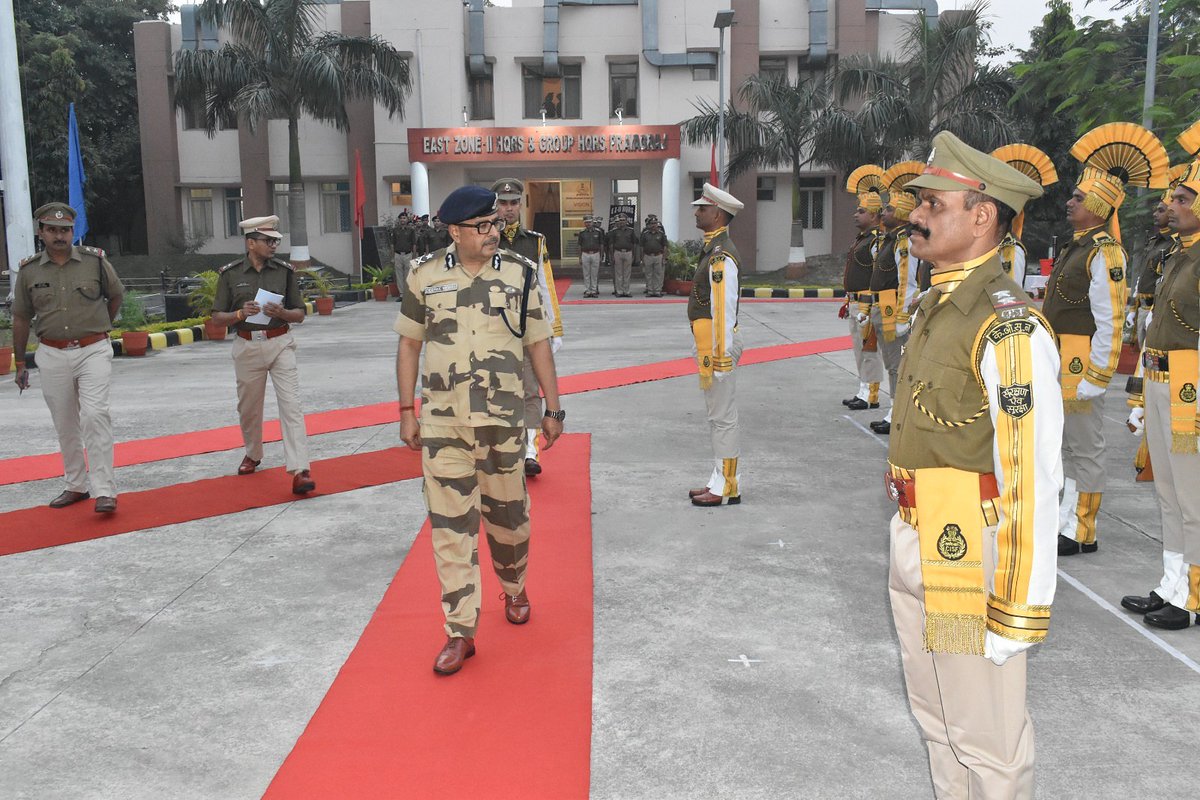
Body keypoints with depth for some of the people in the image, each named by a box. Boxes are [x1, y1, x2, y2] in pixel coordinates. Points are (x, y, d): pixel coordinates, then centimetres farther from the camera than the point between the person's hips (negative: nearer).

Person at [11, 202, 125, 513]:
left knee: (95, 415, -16)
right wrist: (20, 363, 14)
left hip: (93, 351, -2)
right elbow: (21, 319, 11)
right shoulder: (29, 271, 1)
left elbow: (116, 295, 15)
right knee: (65, 425, 11)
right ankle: (77, 485, 25)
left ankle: (104, 491, -15)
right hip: (52, 356, 3)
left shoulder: (95, 260, -3)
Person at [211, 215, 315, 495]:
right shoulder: (230, 273, 1)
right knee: (248, 407, 15)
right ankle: (253, 454, 41)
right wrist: (240, 314, -16)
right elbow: (217, 317, 3)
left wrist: (281, 313, -15)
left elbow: (299, 314, 6)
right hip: (247, 345, 1)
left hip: (280, 344, -1)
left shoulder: (285, 270, 3)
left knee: (291, 405, -12)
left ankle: (300, 471, -16)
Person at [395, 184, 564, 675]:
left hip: (504, 420, 0)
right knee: (451, 527, 1)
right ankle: (460, 632, 11)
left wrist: (553, 408, 4)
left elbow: (537, 344, 4)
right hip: (443, 425, 0)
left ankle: (514, 589, 41)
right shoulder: (426, 277, 0)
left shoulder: (519, 274, 0)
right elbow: (409, 344, 8)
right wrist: (407, 410, 4)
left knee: (507, 514, 13)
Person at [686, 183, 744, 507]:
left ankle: (727, 489, 5)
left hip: (718, 345, -11)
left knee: (723, 417, -3)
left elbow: (724, 310, -22)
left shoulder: (722, 257, -18)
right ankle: (719, 481, 25)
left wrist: (720, 356, -23)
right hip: (708, 343, 11)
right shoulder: (713, 250, 15)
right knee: (718, 416, 16)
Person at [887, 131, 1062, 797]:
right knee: (935, 718, 24)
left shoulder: (1008, 328, -20)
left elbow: (1034, 481, -22)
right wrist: (908, 542, 18)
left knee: (985, 741, 8)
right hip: (915, 554, 9)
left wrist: (1018, 611, -20)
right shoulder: (935, 307, 9)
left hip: (971, 561, -9)